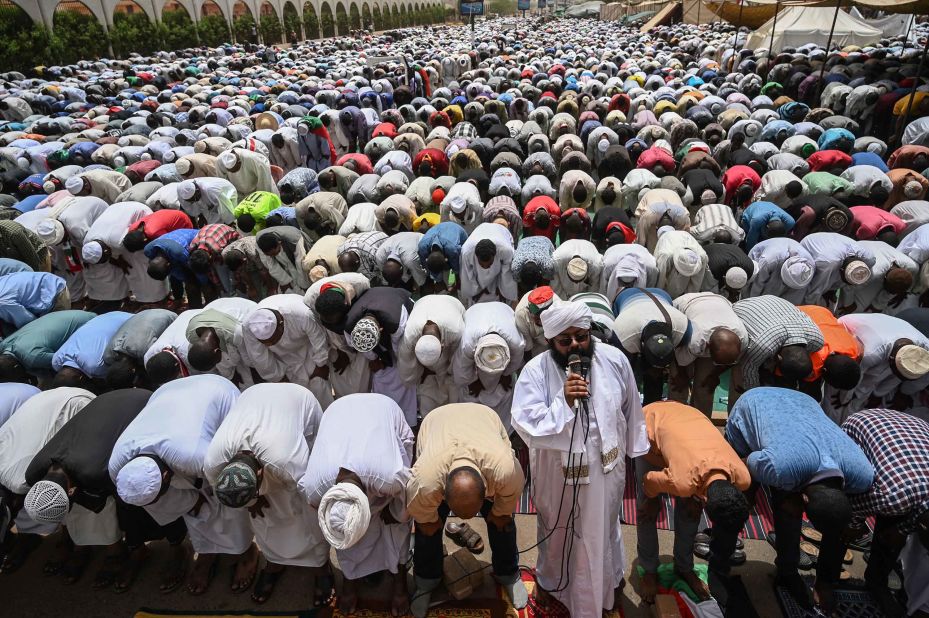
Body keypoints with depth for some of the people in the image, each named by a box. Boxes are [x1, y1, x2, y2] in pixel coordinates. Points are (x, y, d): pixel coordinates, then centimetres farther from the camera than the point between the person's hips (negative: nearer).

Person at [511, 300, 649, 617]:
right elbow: (527, 428, -29)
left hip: (605, 468, 3)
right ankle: (549, 579, 55)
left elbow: (631, 409, 2)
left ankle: (610, 581, 59)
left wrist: (636, 449, 12)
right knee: (556, 530, 24)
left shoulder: (614, 360, -14)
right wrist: (564, 401, -39)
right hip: (558, 472, -2)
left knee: (603, 529, 28)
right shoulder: (535, 372, -24)